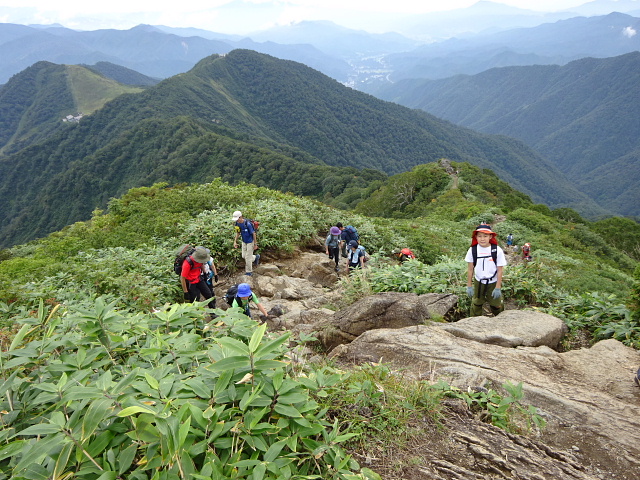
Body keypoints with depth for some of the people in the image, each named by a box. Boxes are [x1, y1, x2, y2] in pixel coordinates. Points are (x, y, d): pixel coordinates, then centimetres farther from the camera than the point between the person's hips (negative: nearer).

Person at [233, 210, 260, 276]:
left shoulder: (248, 224, -29)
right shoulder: (237, 224, -9)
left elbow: (253, 234, -20)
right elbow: (238, 233, 7)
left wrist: (255, 244, -14)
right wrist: (235, 242, 0)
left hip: (250, 242, -7)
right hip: (244, 242, 7)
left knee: (248, 257, 0)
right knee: (244, 256, 15)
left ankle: (249, 272, 18)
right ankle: (256, 257, 41)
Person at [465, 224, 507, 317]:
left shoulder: (497, 251, -17)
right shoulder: (472, 250, -12)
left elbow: (500, 270, -11)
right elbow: (470, 269, -4)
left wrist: (498, 288, -10)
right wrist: (469, 286, -1)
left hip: (493, 283, -1)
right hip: (478, 282, 1)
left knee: (496, 305, 12)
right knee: (476, 305, 12)